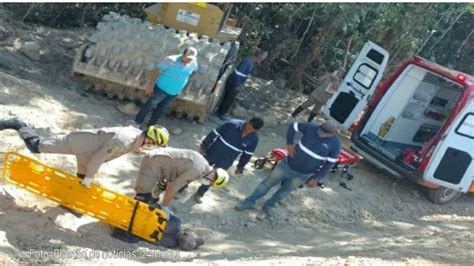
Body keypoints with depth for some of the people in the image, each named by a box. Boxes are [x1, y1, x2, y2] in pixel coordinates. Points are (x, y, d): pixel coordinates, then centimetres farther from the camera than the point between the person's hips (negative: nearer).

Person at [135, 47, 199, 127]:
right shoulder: (171, 60, -23)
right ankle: (137, 122, 25)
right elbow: (158, 71, -19)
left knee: (161, 109, 18)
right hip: (161, 88, -5)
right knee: (150, 105, 8)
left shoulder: (193, 63, -9)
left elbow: (195, 70, 16)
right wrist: (150, 85, -20)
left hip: (174, 93, 5)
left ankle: (150, 126, 35)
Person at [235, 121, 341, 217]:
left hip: (303, 174, -1)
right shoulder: (312, 128, -16)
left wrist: (316, 178, -10)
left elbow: (329, 163, -8)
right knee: (267, 183, 9)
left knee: (285, 191, 17)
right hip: (287, 165, 1)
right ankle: (249, 202, 24)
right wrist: (290, 144, -12)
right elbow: (293, 126, -1)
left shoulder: (335, 144, -18)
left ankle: (269, 205, 43)